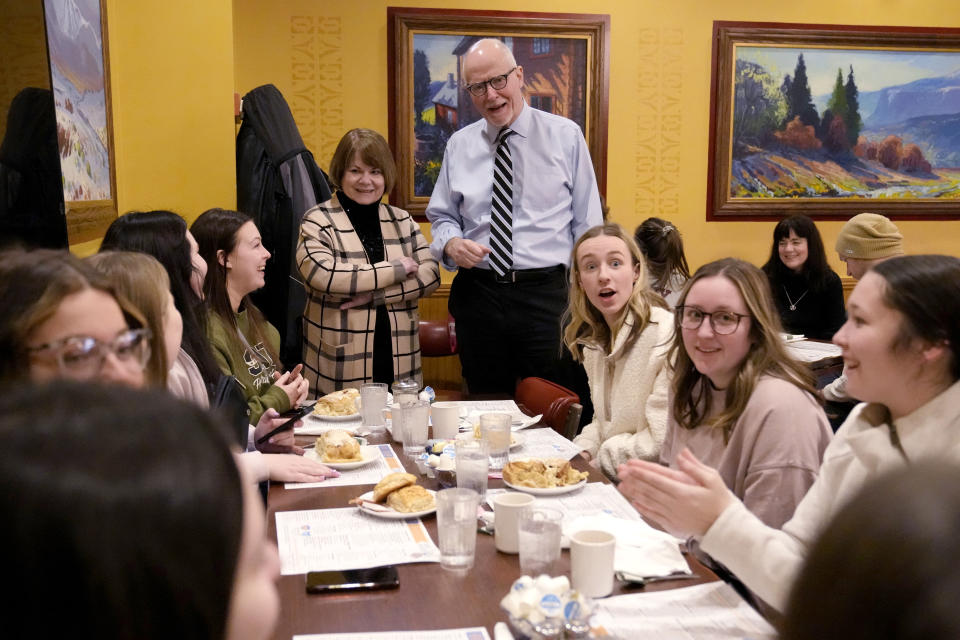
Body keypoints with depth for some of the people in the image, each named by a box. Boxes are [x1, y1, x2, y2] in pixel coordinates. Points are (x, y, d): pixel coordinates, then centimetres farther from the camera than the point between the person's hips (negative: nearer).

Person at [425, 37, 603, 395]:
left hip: (546, 294, -2)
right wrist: (450, 243, -7)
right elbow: (442, 216, 17)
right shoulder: (459, 146, 9)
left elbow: (587, 224, 2)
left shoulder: (565, 137, 2)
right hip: (476, 294, 3)